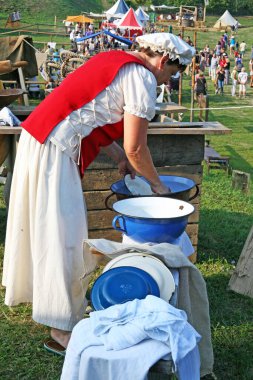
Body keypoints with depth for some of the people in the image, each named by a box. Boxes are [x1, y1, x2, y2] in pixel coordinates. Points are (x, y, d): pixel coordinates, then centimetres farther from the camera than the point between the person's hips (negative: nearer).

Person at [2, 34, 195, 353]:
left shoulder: (116, 61, 18)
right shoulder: (142, 78, -10)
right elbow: (136, 148, -11)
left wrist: (119, 156, 18)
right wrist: (157, 185, 4)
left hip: (37, 136, 10)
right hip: (54, 149, -10)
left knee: (44, 224, 21)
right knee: (63, 233, -5)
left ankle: (38, 288, 39)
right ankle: (63, 329, 3)